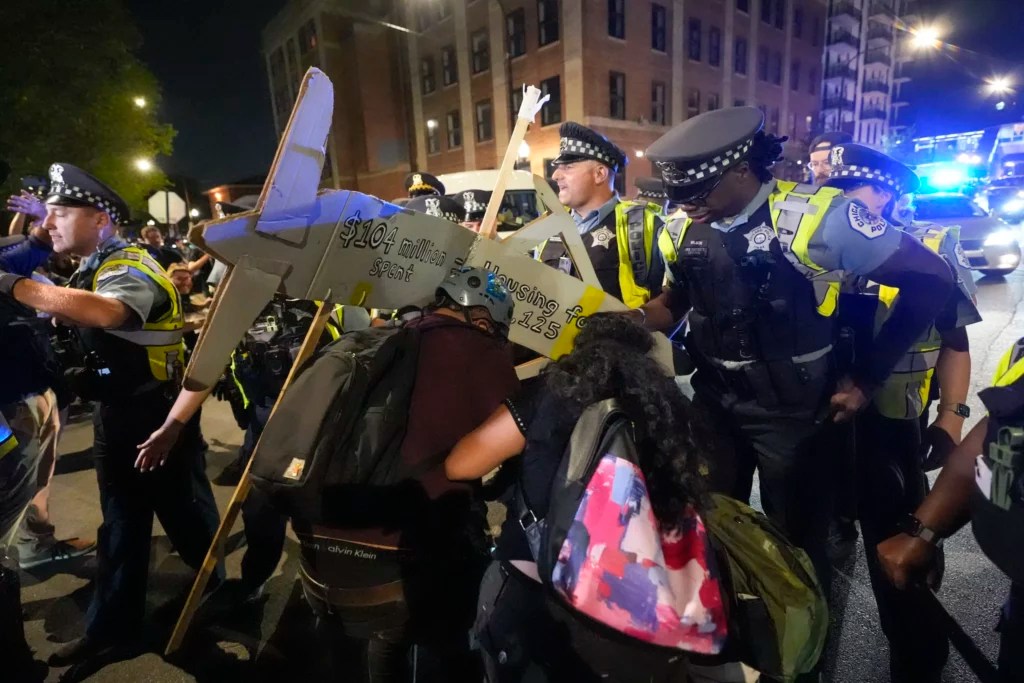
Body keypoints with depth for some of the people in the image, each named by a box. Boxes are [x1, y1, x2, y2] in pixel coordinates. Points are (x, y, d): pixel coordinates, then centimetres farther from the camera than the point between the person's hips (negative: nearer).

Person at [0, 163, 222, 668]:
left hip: (157, 416, -8)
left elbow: (103, 312, -38)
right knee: (120, 524, 18)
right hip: (114, 416, 9)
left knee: (188, 518, 6)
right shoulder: (90, 270, 13)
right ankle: (110, 627, 32)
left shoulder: (132, 267, -19)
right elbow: (74, 319, 11)